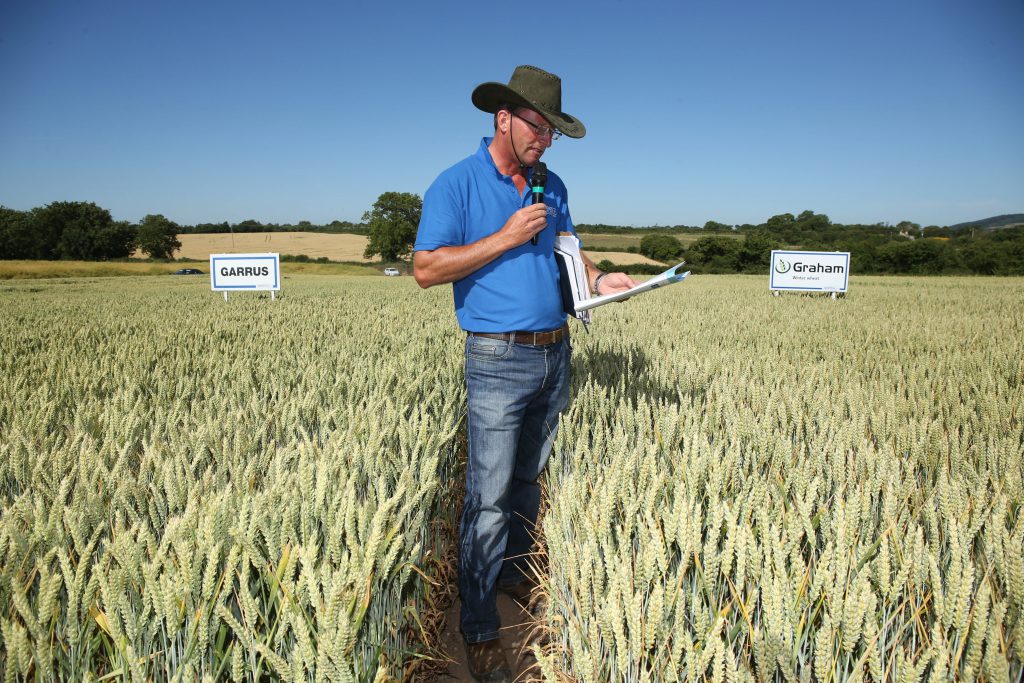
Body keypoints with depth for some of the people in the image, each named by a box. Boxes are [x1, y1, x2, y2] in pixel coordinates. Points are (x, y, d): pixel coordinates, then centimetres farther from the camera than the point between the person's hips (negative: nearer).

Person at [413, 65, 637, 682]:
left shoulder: (553, 186, 13)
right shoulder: (456, 184, -6)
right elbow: (426, 269, -13)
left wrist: (600, 278, 1)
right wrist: (504, 238, -17)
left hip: (556, 354, 7)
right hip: (500, 359, -6)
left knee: (529, 480, 18)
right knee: (489, 496, -4)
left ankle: (515, 573, 38)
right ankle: (480, 628, 11)